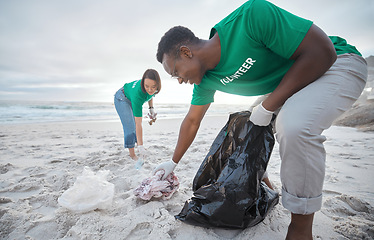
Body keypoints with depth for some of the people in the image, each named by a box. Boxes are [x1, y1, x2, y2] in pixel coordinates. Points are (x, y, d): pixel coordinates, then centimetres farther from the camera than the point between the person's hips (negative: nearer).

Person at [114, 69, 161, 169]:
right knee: (130, 127, -14)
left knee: (136, 127, 4)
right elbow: (138, 124, -43)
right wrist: (141, 147, -43)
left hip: (133, 100, 6)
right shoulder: (138, 93, -45)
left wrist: (151, 108, -10)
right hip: (122, 98, -6)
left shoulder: (154, 88, -30)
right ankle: (132, 154, -3)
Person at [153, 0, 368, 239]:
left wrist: (268, 107, -26)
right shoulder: (206, 80, -7)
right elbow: (192, 122, 4)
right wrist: (173, 162, 12)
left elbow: (322, 52, -27)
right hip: (287, 91, 8)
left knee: (295, 125, -34)